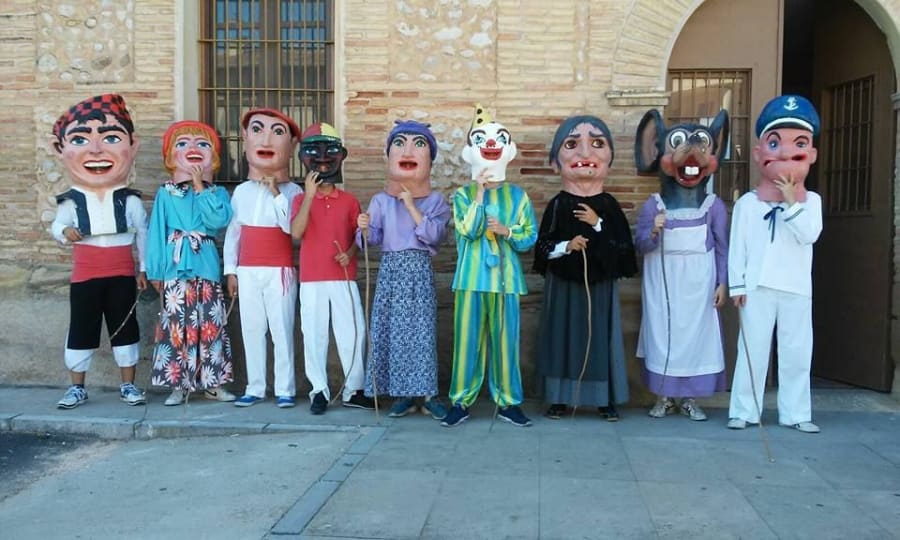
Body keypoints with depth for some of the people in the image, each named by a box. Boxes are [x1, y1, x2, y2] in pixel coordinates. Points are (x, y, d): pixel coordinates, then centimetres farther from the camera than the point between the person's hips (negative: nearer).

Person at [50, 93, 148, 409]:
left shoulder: (131, 200, -4)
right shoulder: (71, 202, -3)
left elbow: (143, 234, 3)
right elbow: (57, 226, 5)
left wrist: (145, 268, 3)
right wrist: (64, 232, -19)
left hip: (122, 274, 0)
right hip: (85, 276, 1)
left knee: (124, 328, 7)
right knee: (81, 331, 8)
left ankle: (128, 385, 19)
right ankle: (77, 387, 21)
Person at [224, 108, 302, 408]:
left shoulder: (292, 191, -4)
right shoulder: (241, 191, 7)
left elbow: (291, 227, -19)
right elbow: (232, 231, 10)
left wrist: (276, 193, -19)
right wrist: (230, 269, 6)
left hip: (280, 270, -4)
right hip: (248, 271, 4)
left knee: (282, 330, 0)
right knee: (251, 330, 9)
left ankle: (285, 388, 9)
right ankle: (255, 387, 19)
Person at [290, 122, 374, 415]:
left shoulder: (349, 201, 7)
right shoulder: (301, 199, 4)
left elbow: (359, 235, 10)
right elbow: (296, 233, -13)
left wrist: (350, 253, -11)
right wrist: (310, 195, -17)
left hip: (344, 279, 1)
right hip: (312, 280, -1)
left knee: (352, 333, 2)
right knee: (314, 336, 4)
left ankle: (354, 389, 15)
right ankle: (319, 390, 16)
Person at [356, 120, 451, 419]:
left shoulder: (435, 201, 2)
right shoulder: (381, 200, 6)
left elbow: (434, 235, -13)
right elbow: (372, 239, 3)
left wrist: (412, 207, -14)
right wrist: (365, 229, -19)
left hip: (419, 271, -2)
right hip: (391, 270, 2)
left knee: (421, 330, -3)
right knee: (391, 329, 2)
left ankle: (426, 393, 8)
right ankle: (403, 394, 12)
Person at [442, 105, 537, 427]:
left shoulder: (518, 195, 6)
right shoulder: (463, 194, 4)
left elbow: (531, 238, 3)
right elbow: (469, 231, -12)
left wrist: (507, 231, -14)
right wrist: (480, 192, -12)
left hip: (505, 279, 1)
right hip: (471, 278, 0)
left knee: (505, 340, 5)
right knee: (468, 339, 3)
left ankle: (508, 402, 16)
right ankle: (461, 401, 14)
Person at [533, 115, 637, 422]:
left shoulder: (608, 205, 1)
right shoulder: (558, 204, -1)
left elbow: (623, 245, -3)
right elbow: (544, 246, 0)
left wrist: (597, 224, -12)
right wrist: (567, 246, -17)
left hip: (599, 282, 1)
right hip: (564, 281, 0)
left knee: (600, 335, 4)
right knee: (564, 335, 4)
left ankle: (606, 399, 14)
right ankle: (560, 398, 13)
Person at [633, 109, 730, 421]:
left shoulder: (714, 205, -1)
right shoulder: (653, 205, -2)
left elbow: (723, 247, 3)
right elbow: (640, 245, -2)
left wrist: (722, 282, -1)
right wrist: (653, 233, -22)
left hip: (697, 284, 0)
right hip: (663, 282, 0)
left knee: (695, 334, 4)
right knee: (662, 334, 4)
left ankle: (690, 399, 17)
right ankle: (664, 397, 17)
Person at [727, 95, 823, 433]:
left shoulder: (810, 201, 4)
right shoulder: (747, 202, -1)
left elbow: (809, 235, -13)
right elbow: (737, 246, -1)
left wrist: (792, 203, -16)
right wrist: (736, 284, -5)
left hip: (796, 289, 2)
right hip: (758, 287, -2)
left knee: (797, 353, 8)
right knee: (753, 350, 4)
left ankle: (796, 413, 19)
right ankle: (744, 411, 12)